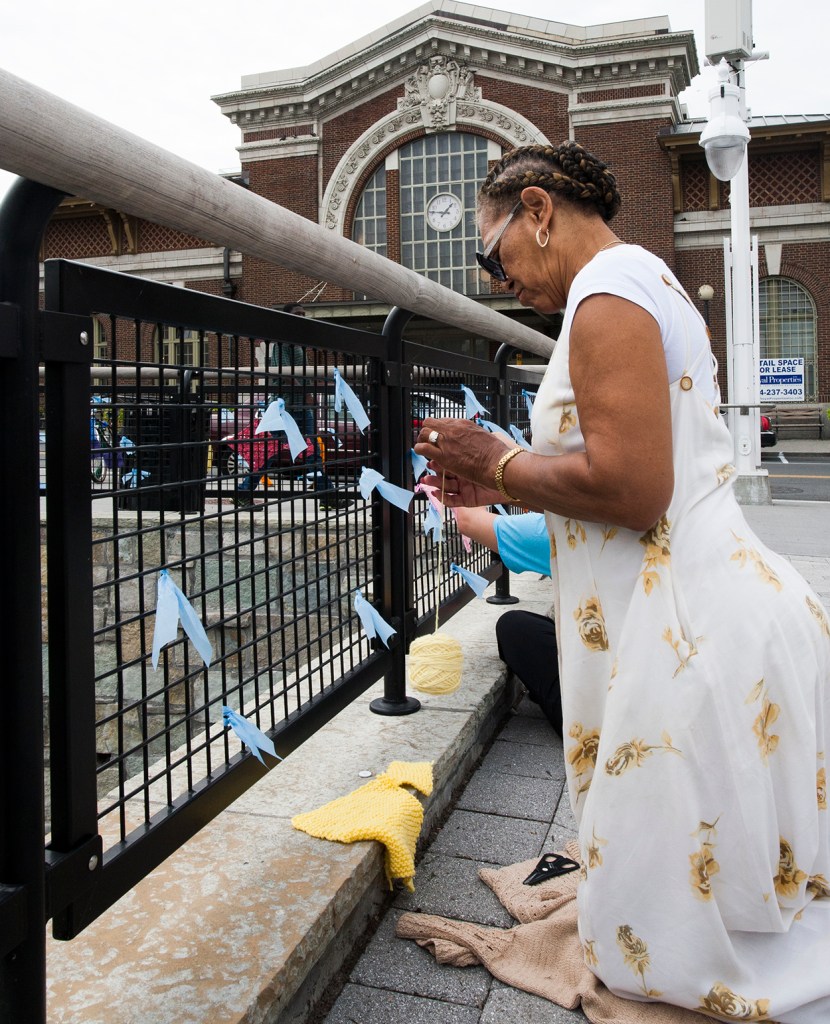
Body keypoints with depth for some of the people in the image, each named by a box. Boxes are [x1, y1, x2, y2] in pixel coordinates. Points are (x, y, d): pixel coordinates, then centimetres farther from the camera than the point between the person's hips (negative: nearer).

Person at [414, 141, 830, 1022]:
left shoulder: (608, 286, -11)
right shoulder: (648, 278, 22)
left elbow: (629, 488, -23)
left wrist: (502, 466, -7)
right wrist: (510, 488, 15)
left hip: (692, 637, -11)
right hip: (708, 613, 11)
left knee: (672, 940, 2)